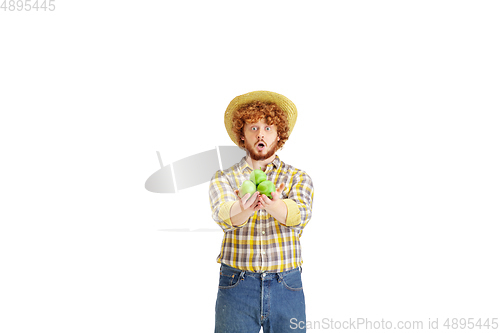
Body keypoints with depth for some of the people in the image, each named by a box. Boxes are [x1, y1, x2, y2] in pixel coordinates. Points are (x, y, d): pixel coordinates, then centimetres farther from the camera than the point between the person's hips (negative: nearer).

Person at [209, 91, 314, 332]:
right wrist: (245, 208, -40)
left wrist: (271, 205, -38)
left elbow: (300, 214, -16)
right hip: (236, 286, 0)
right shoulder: (223, 178, 4)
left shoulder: (299, 178, 5)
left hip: (287, 287, 1)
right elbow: (223, 214, -16)